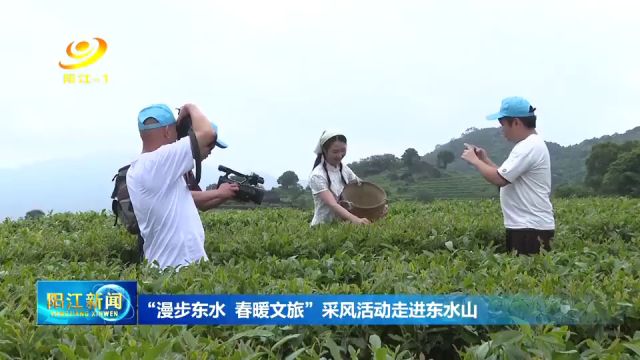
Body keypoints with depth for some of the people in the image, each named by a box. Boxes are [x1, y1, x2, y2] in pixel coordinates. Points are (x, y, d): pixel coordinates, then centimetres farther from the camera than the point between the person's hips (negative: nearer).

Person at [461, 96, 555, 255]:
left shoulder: (529, 147, -17)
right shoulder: (528, 145, 17)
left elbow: (500, 179, -22)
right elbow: (507, 176, 20)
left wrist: (475, 160, -9)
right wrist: (485, 159, 11)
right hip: (523, 226, 10)